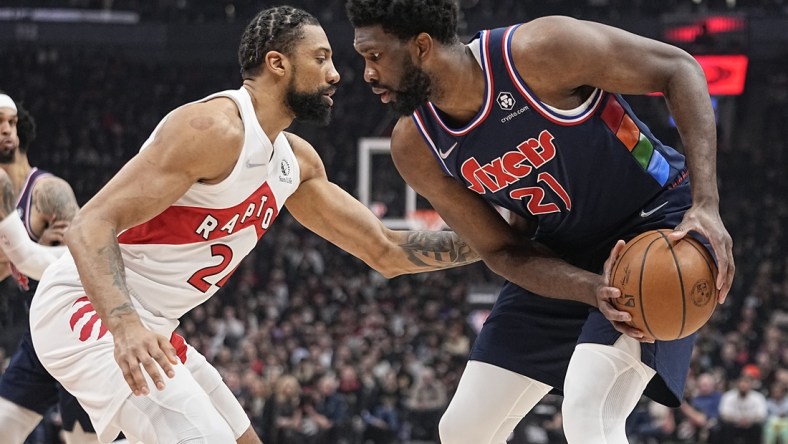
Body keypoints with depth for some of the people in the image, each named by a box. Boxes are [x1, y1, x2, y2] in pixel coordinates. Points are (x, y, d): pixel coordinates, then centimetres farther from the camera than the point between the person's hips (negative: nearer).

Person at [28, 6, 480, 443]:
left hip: (143, 324, 11)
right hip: (84, 307, -11)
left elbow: (384, 251, 17)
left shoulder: (296, 161, 10)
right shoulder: (213, 128, -20)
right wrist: (125, 325, -42)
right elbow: (91, 225, -27)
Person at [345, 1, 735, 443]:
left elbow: (680, 68, -19)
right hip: (561, 259, 7)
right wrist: (592, 289, -25)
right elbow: (502, 252, -5)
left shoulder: (538, 50, -28)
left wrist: (706, 204, -27)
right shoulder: (415, 148, -10)